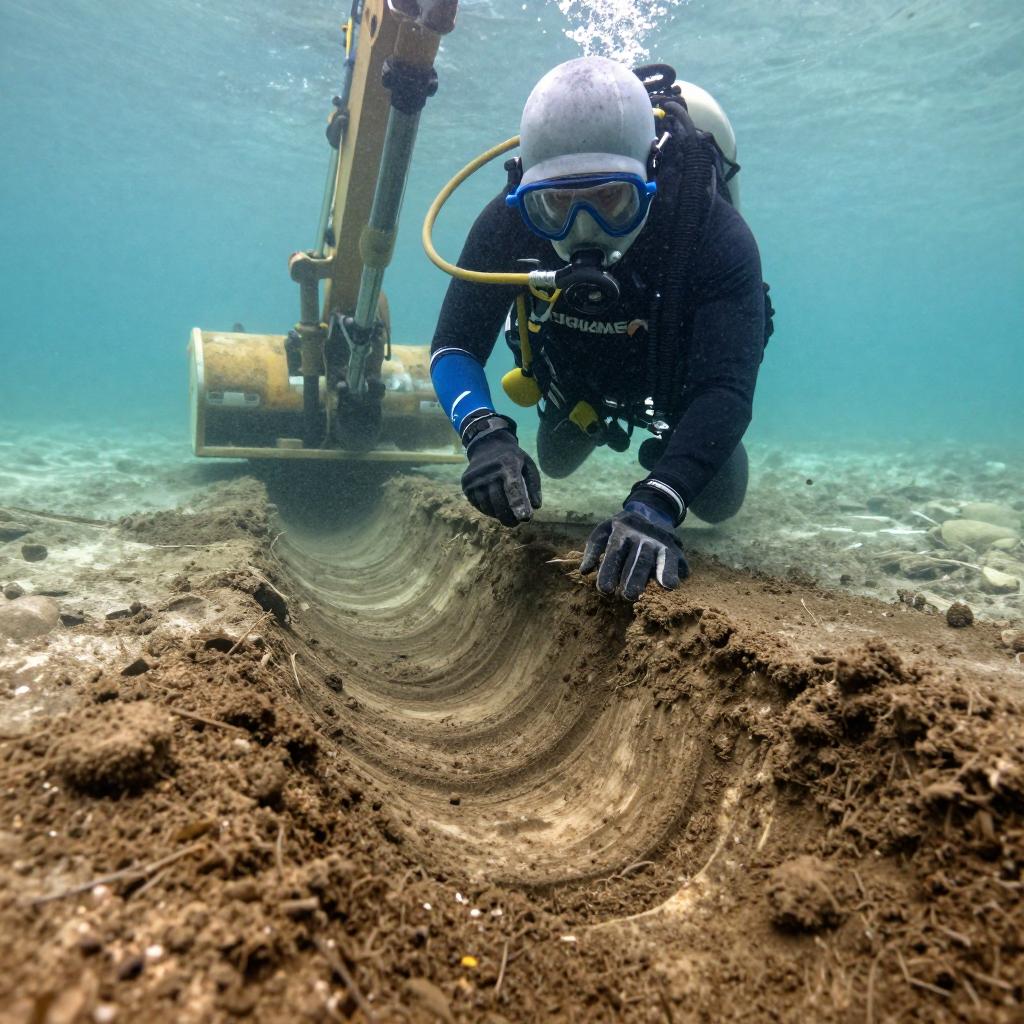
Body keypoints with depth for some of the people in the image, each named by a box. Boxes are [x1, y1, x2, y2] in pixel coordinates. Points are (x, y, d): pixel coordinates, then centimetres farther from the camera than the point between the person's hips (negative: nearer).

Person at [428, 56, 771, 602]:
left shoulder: (715, 234, -41)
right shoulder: (509, 221, -34)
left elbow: (726, 389, -47)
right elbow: (454, 346, -30)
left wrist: (656, 505, -63)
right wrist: (484, 433, -52)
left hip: (680, 382, -2)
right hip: (577, 379, 2)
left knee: (716, 503, 7)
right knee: (554, 465, 25)